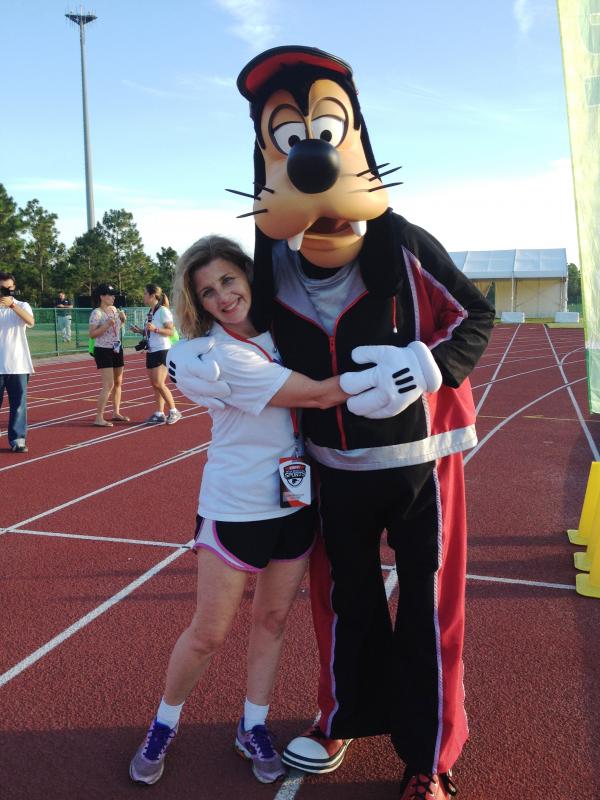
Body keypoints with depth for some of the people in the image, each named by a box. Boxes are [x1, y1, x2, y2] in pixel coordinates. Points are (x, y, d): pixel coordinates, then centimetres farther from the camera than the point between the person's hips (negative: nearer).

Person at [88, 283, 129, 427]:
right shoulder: (97, 313, -14)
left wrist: (123, 320, 3)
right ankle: (99, 418, -9)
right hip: (103, 351, -8)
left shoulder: (114, 309, 9)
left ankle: (116, 413, 26)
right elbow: (92, 334, -19)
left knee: (118, 382, 13)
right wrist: (107, 325, -27)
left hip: (117, 349, 8)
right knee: (109, 384, -13)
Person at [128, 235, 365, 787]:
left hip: (297, 501, 6)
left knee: (272, 619, 15)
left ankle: (253, 728, 34)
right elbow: (319, 395, -23)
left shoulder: (276, 330, 1)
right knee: (208, 634, 6)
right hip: (235, 508, -5)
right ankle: (163, 726, 31)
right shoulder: (220, 354, -20)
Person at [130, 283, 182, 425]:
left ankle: (173, 411, 1)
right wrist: (140, 331, 6)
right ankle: (160, 414, 12)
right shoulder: (150, 312, 14)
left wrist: (155, 329, -26)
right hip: (151, 351, 8)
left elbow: (171, 331, -15)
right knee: (154, 384, 7)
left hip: (162, 351, -8)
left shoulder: (163, 311, -11)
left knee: (159, 384, -11)